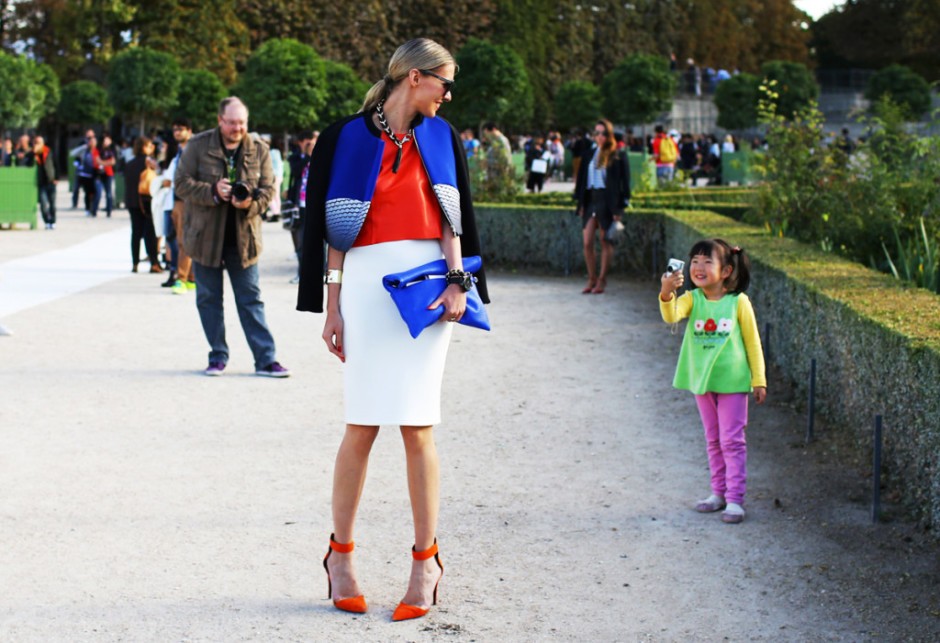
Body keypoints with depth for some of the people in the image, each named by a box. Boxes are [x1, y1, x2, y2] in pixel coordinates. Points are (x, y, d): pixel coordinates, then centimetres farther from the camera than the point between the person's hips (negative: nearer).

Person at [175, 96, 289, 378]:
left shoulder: (258, 150, 3)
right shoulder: (198, 146, -2)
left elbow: (268, 188, 4)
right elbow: (182, 183, -5)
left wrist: (252, 203, -18)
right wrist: (212, 192, -21)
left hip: (243, 236, 1)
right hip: (205, 236, 0)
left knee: (251, 300, 1)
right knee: (209, 299, 7)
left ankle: (265, 360, 1)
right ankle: (218, 357, 18)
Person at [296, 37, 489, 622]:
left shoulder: (440, 137, 14)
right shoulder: (348, 138, 4)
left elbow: (452, 218, 11)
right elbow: (334, 230, 4)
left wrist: (457, 282, -2)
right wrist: (333, 307, 0)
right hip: (367, 282, -2)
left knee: (418, 426, -2)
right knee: (363, 426, -3)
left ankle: (426, 561, 7)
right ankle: (341, 553, 13)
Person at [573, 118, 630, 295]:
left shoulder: (617, 157, -3)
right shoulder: (588, 155, 11)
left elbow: (624, 182, -3)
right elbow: (581, 180, 15)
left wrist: (619, 207, -9)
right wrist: (581, 204, 8)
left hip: (607, 201, -4)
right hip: (590, 200, 4)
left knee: (605, 242, 3)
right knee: (587, 242, -1)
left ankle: (601, 280, 12)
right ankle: (591, 279, 13)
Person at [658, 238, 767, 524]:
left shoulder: (738, 302, -9)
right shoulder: (692, 299, -3)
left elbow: (752, 342, -2)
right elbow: (671, 316, -24)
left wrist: (759, 380, -1)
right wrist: (666, 294, -44)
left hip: (732, 382, -4)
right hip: (702, 381, 4)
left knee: (732, 441, -2)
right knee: (713, 441, 14)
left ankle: (735, 499, 2)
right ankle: (719, 493, 25)